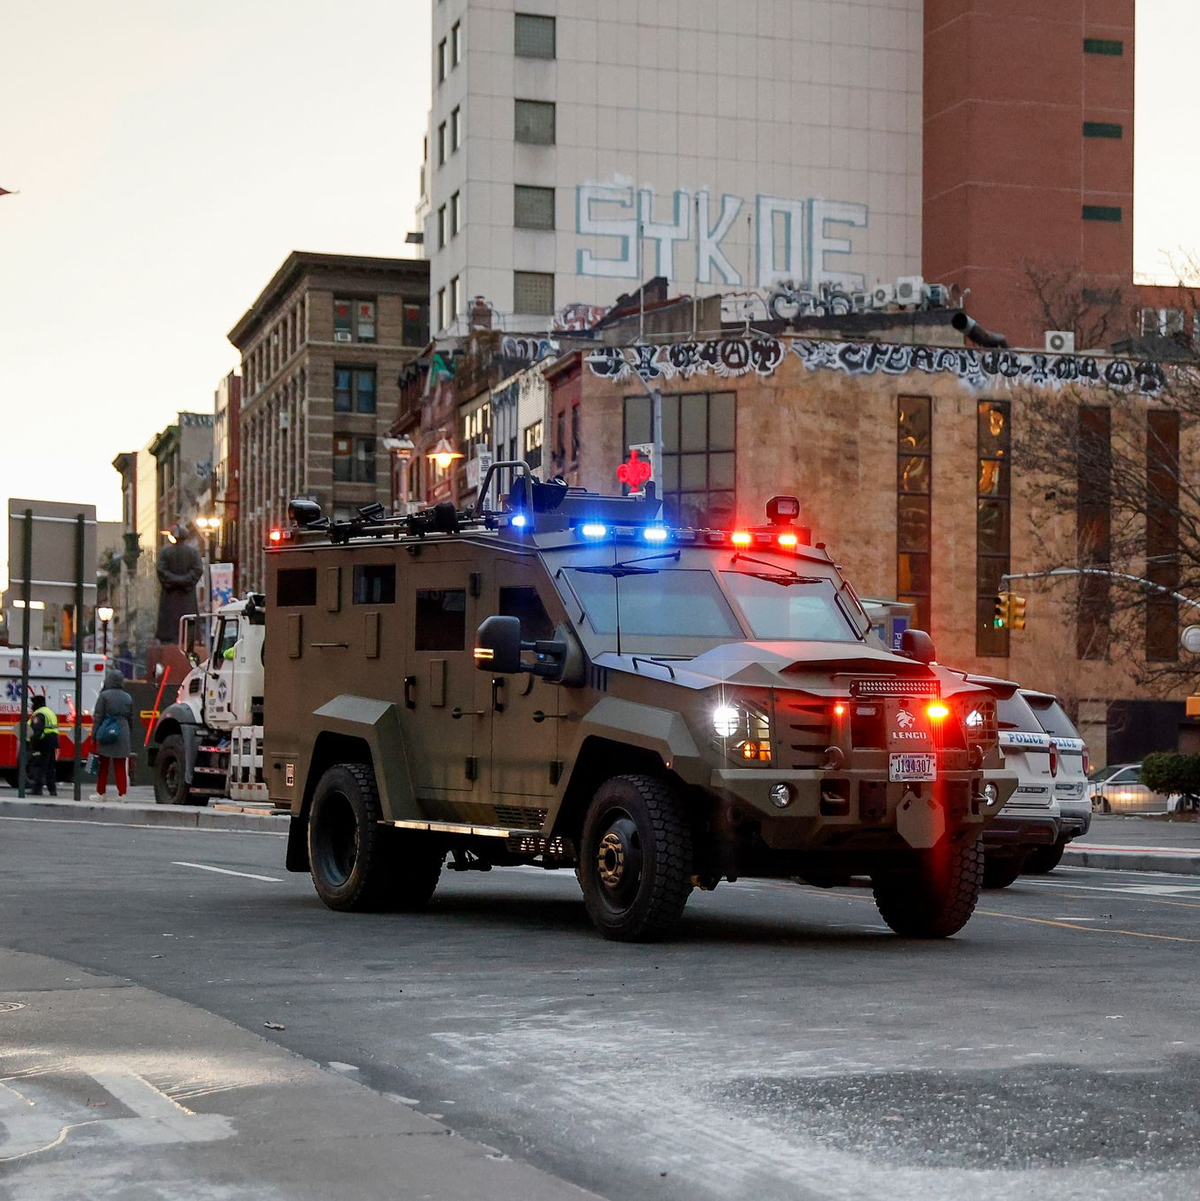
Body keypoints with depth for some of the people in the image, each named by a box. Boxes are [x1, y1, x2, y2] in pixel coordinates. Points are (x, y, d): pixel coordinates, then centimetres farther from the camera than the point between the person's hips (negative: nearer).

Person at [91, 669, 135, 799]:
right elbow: (131, 720, 13)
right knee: (120, 767, 5)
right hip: (123, 737, 3)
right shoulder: (128, 698, 8)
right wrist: (130, 739, 19)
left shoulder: (104, 696, -6)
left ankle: (100, 793, 11)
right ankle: (122, 794, 1)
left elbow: (98, 717, -7)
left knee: (103, 766, 7)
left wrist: (94, 735, -2)